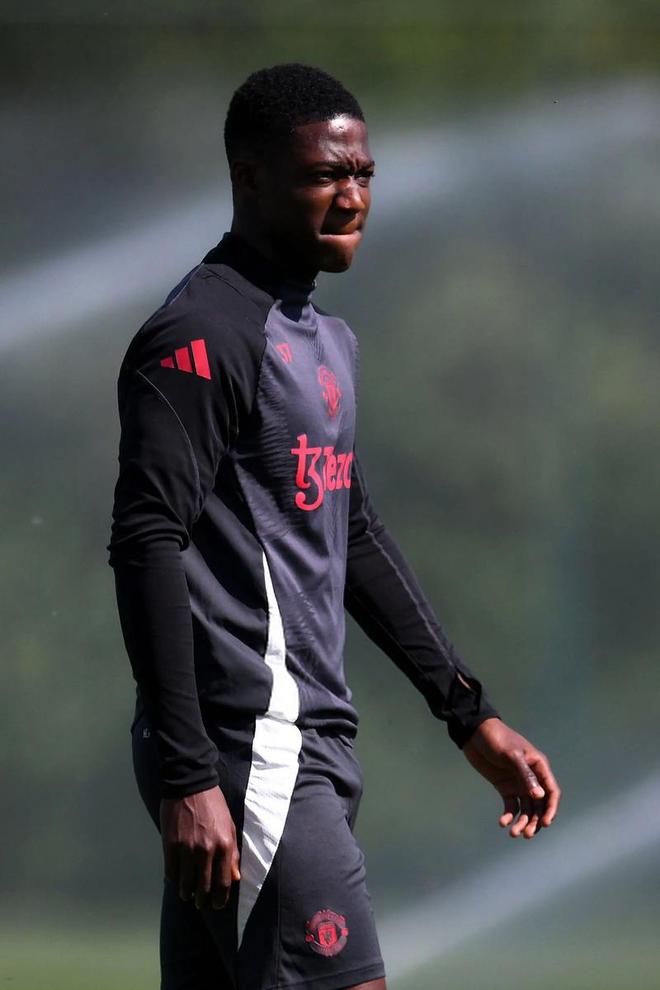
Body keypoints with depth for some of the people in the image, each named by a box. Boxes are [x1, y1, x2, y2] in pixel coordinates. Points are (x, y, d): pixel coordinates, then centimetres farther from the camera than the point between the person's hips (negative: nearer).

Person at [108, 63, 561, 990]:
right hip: (244, 753, -9)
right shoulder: (200, 338, -11)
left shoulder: (328, 341, 19)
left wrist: (470, 715, 25)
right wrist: (187, 777, -23)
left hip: (310, 749, 9)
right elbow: (148, 548, -17)